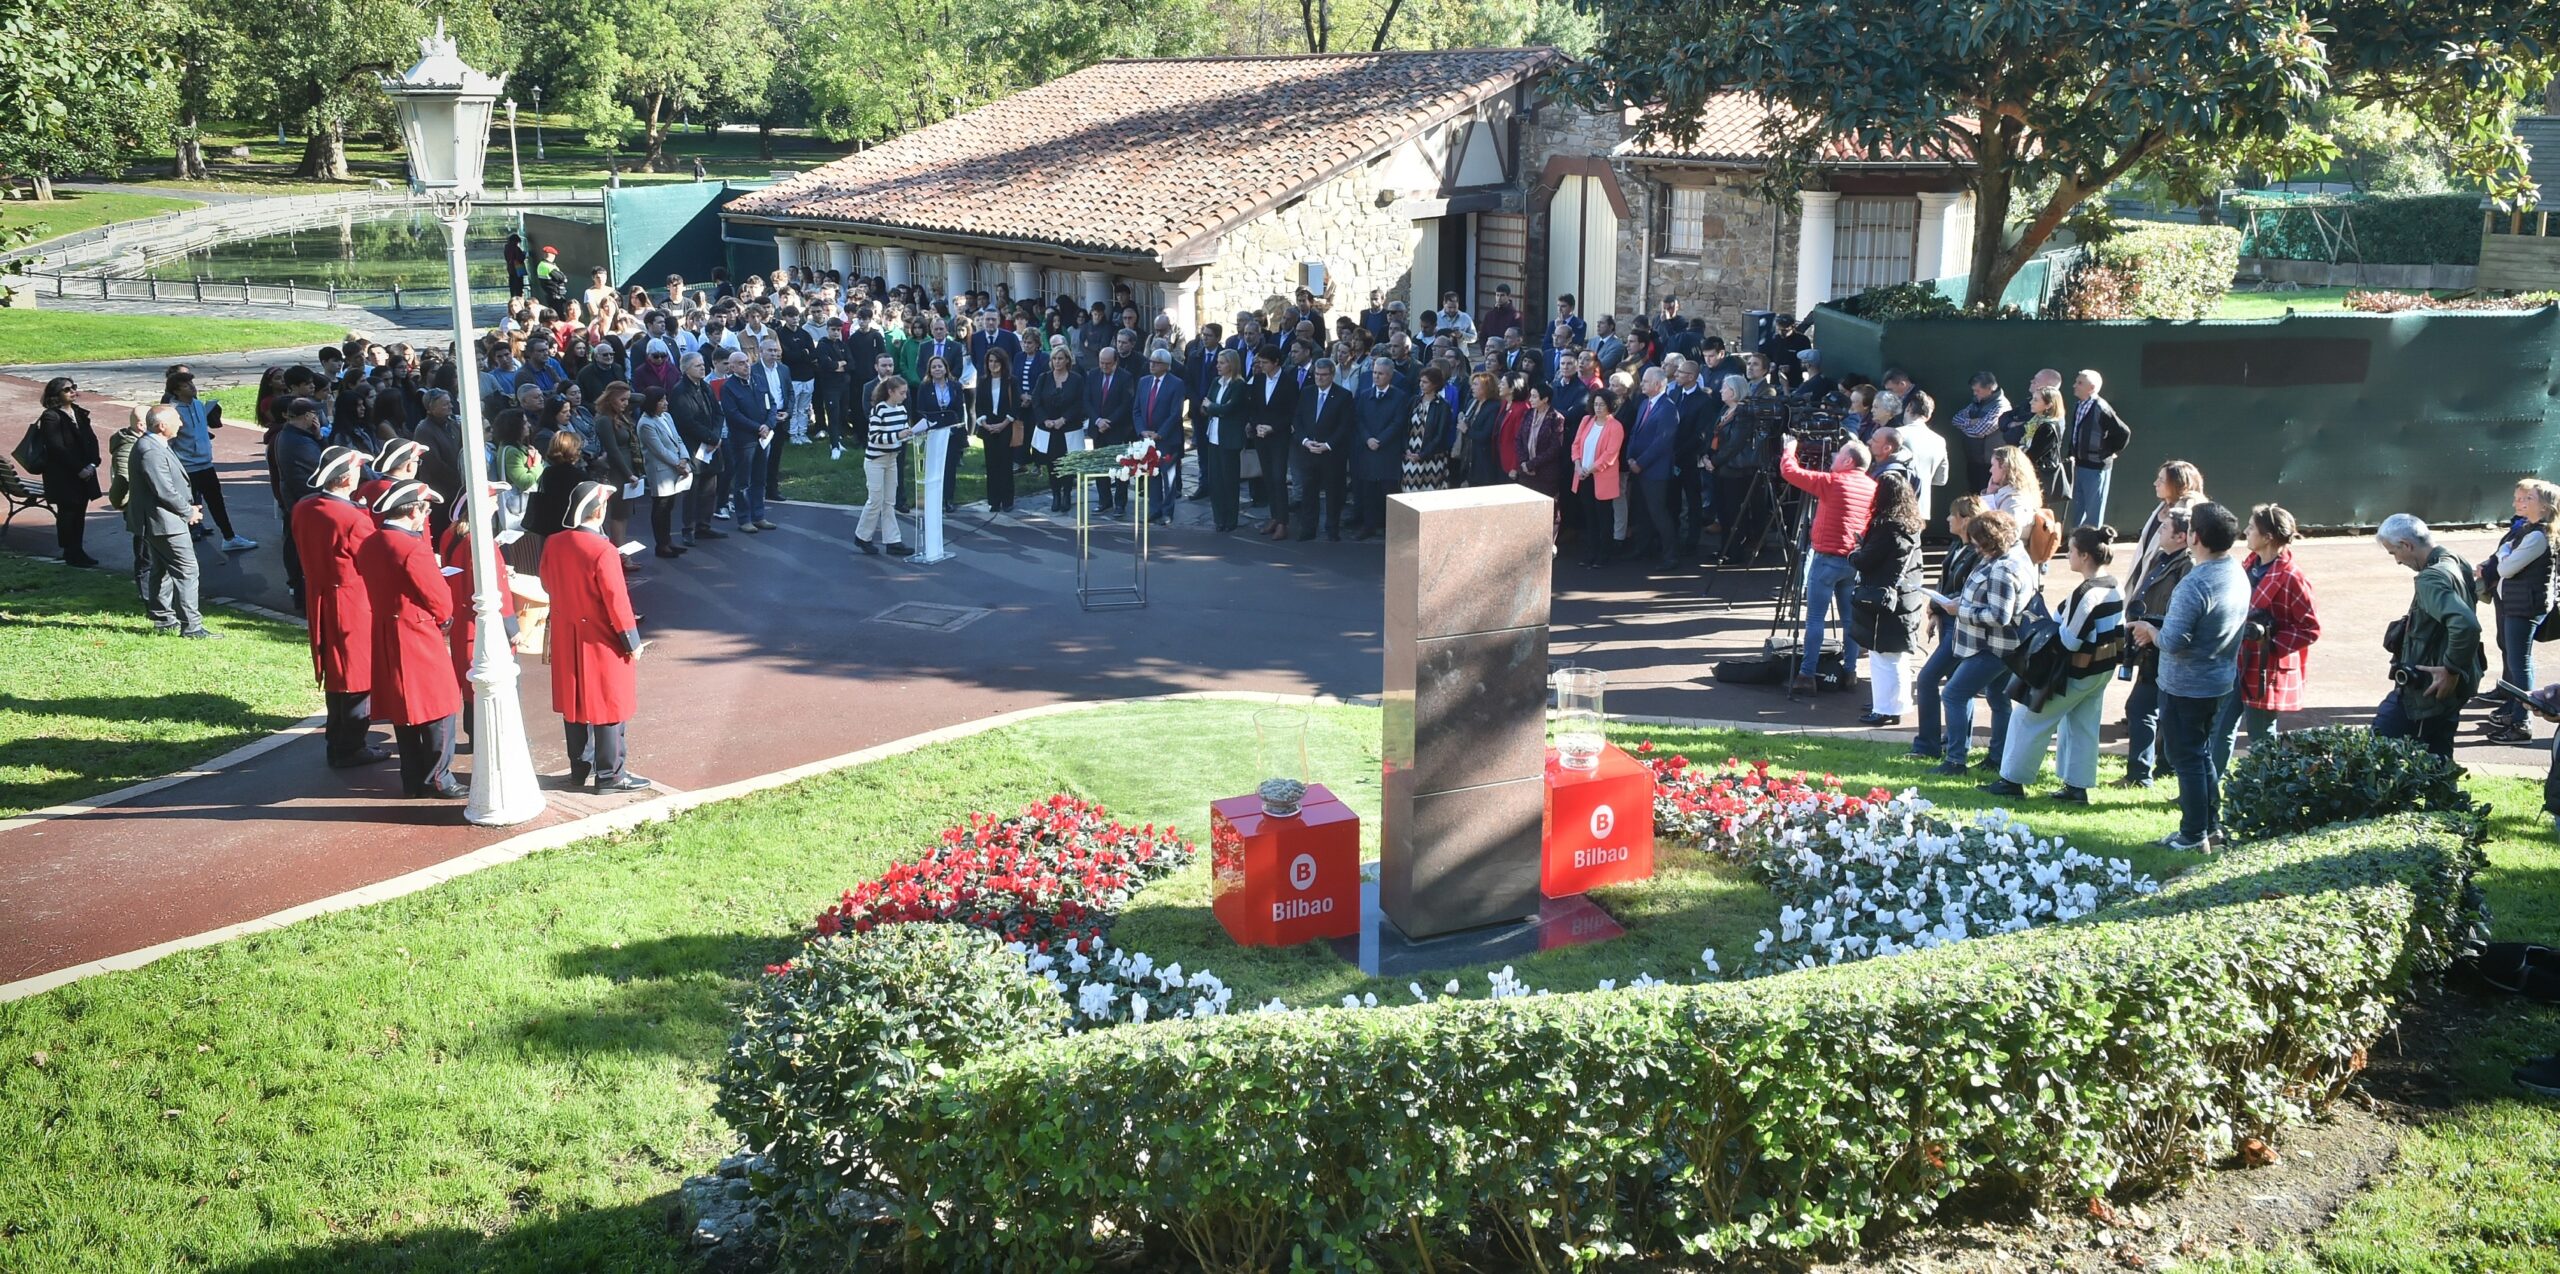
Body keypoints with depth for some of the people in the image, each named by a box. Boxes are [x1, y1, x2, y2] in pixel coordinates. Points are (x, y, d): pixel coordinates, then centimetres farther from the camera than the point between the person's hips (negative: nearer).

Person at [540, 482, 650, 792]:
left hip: (565, 638, 7)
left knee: (573, 701, 17)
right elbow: (617, 601, -20)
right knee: (609, 705, 4)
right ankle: (610, 775, 10)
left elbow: (547, 584, 11)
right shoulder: (603, 551, -24)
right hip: (601, 641, -7)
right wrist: (632, 641, -10)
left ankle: (580, 767, 28)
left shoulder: (553, 544, -4)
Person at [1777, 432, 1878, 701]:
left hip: (1827, 558, -5)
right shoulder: (1874, 488, 5)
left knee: (1815, 618, -4)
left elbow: (1790, 472, -9)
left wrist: (1789, 449, 8)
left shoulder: (1832, 482, -12)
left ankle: (1806, 676, -6)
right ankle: (1849, 671, 17)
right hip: (1856, 561, 6)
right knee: (1849, 617, 14)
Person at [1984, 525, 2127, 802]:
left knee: (2028, 716, 3)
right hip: (2103, 669, 9)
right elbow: (2118, 632, 12)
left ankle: (2013, 780, 8)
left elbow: (2071, 641, -25)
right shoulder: (2116, 588, 3)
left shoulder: (2086, 592, -25)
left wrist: (2050, 624, -8)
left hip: (2077, 673, -9)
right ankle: (2077, 786, 18)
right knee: (2083, 725, 17)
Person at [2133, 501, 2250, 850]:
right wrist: (2158, 629, 10)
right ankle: (2212, 824, 29)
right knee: (2203, 753, 21)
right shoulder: (2238, 575, 3)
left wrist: (2150, 631, -7)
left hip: (2186, 686, -9)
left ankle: (2194, 834, 10)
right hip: (2221, 679, 9)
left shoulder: (2196, 584, -27)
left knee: (2187, 758, 3)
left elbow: (2173, 641, -28)